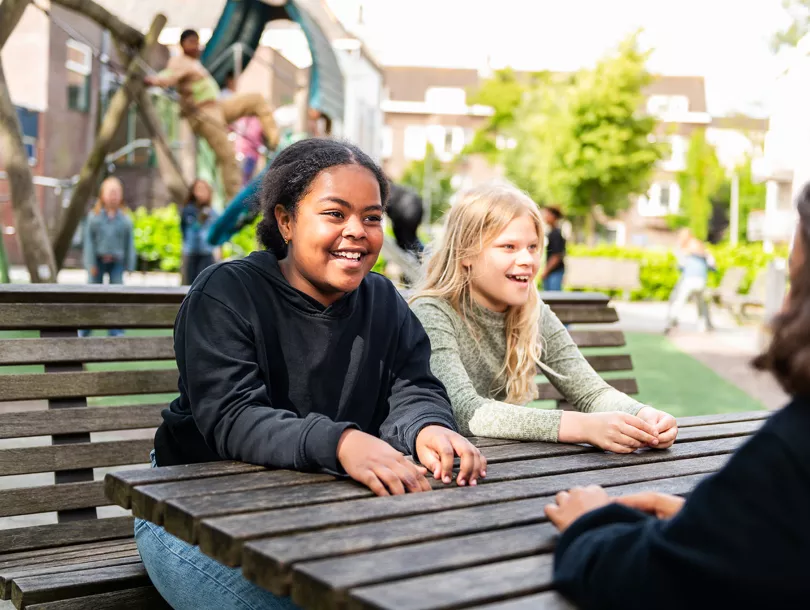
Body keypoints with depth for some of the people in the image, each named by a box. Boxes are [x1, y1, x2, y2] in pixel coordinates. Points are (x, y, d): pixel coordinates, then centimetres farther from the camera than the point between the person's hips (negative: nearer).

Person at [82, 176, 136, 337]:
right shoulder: (94, 216, -1)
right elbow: (89, 240, -2)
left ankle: (115, 332, 2)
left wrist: (129, 265, 3)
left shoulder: (125, 219, 2)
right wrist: (91, 264, -8)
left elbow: (129, 243, 5)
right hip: (98, 260, -1)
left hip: (116, 262, 1)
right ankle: (83, 332, 15)